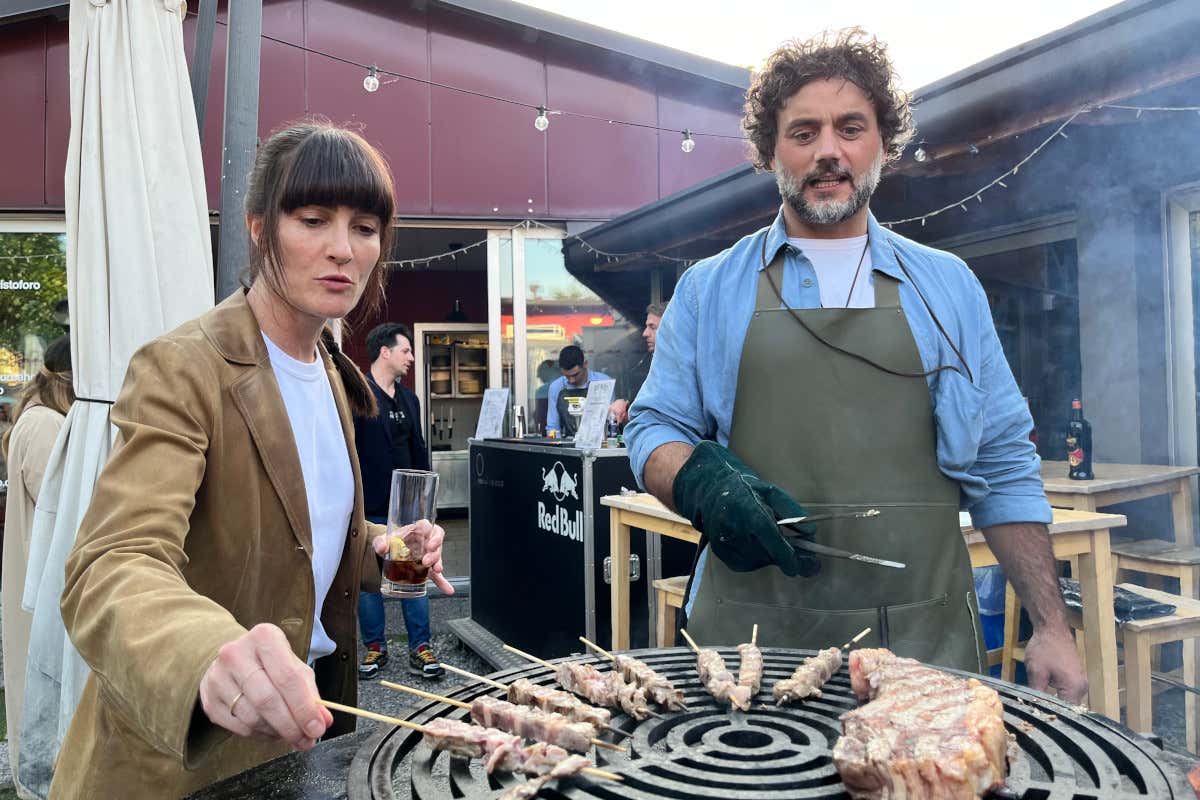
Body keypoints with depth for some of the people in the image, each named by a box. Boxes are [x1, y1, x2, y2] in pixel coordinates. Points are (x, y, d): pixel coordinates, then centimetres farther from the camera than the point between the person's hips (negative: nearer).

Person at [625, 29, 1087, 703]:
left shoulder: (950, 287, 9)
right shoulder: (708, 289, 6)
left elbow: (1004, 470, 9)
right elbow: (655, 428, 5)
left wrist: (1052, 626, 3)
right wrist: (706, 485, -18)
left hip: (926, 639, 2)